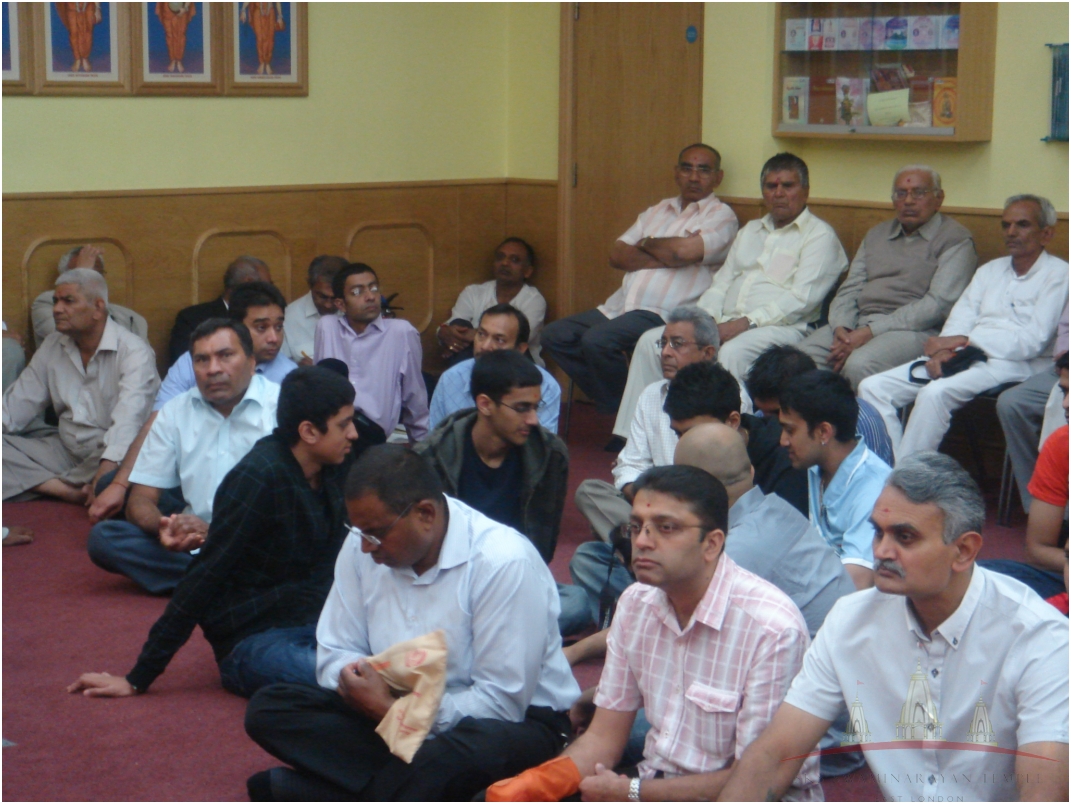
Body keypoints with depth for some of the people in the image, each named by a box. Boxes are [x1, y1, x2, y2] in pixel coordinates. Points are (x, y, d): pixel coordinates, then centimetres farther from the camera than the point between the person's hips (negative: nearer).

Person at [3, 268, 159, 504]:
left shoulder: (133, 352, -13)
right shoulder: (53, 346, 11)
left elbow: (128, 421, -28)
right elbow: (19, 403, 10)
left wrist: (105, 472, -43)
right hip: (65, 447, 7)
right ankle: (71, 492, -28)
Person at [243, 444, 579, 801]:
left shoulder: (505, 563, -22)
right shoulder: (362, 547, -3)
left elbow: (503, 703, -22)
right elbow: (335, 654, 4)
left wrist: (390, 708, -25)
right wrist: (357, 681, -21)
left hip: (517, 721, -6)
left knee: (444, 760, -41)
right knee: (269, 708, -12)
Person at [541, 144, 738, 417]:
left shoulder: (721, 215, 1)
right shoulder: (657, 211, 22)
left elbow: (685, 251, -19)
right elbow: (617, 255, 11)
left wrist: (647, 243, 1)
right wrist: (662, 257, -5)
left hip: (665, 312, -8)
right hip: (621, 305, 8)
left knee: (597, 339, -29)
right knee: (555, 335, -4)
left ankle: (621, 411, -8)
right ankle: (608, 403, 2)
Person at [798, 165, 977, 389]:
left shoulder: (955, 239, 2)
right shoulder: (877, 235, 23)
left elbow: (938, 303, -11)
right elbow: (850, 289, 19)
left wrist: (871, 331, -16)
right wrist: (840, 327, -5)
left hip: (913, 329, -6)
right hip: (859, 321, 6)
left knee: (859, 365, -36)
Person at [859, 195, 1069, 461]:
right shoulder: (990, 270, 24)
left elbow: (1033, 341, -10)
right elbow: (959, 320, 14)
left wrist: (964, 340, -12)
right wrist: (942, 350, -11)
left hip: (1013, 362, -7)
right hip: (962, 357, 7)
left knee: (935, 393, -35)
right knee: (873, 387, -11)